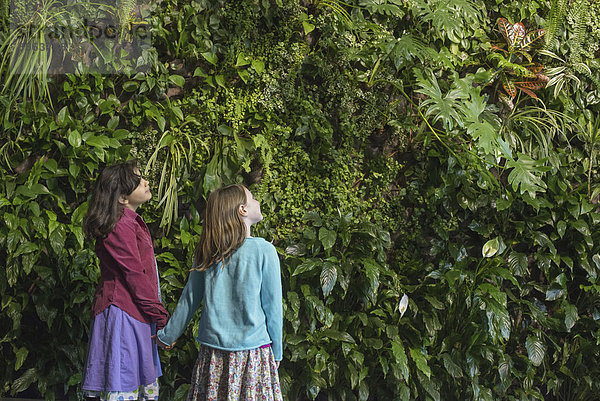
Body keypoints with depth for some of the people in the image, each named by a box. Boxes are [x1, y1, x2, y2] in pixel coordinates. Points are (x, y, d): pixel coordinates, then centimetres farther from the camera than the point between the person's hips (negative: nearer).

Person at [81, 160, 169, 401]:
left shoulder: (131, 222, 17)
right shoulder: (120, 227, -16)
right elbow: (136, 277, -18)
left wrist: (157, 316, 15)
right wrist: (162, 318, -15)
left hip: (136, 316, 10)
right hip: (123, 314, -10)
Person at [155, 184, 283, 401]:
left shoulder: (207, 253, 2)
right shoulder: (264, 251, -9)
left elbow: (189, 300, 9)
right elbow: (272, 307, -5)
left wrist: (167, 336, 24)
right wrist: (277, 352, 6)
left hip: (212, 351, 4)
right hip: (252, 352, -4)